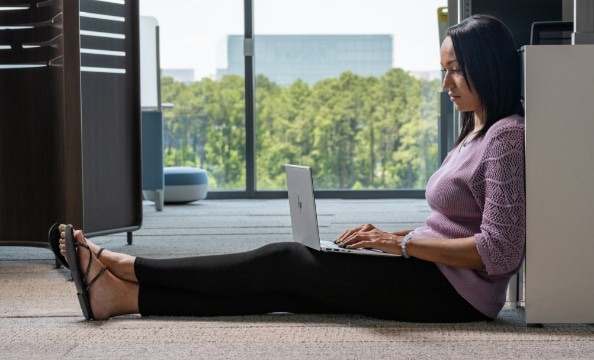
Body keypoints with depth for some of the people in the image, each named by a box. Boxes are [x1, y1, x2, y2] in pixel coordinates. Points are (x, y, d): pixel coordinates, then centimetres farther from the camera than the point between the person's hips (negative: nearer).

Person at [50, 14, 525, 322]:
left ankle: (126, 268, -9)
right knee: (285, 288, -6)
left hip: (455, 293, -8)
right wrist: (386, 234, 7)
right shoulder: (476, 134, 19)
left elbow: (499, 250, -19)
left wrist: (402, 244, -17)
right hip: (433, 277, 8)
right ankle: (124, 295, -12)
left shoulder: (508, 136, -12)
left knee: (286, 261, -12)